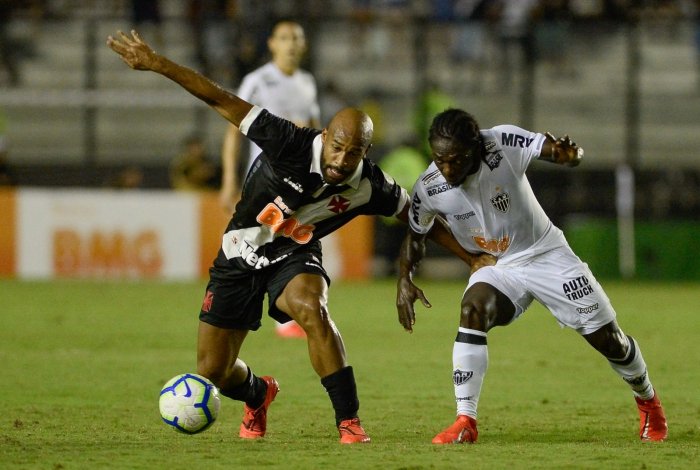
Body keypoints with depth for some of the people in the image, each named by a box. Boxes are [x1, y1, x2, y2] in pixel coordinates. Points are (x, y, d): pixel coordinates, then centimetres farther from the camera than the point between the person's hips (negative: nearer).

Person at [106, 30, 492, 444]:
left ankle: (350, 422, -29)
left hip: (295, 256, 0)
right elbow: (221, 100, -29)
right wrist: (156, 63, -33)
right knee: (213, 372, 2)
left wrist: (472, 257, 0)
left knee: (312, 308, -37)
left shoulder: (369, 186, -20)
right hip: (242, 255, 0)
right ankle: (258, 395, 41)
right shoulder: (291, 144, -29)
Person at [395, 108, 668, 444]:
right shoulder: (429, 189, -16)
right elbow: (415, 235, 2)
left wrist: (566, 153, -47)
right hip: (497, 269, 1)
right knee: (472, 311, -31)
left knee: (607, 339, 4)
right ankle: (465, 422, -27)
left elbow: (553, 149, -22)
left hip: (547, 255, -1)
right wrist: (404, 280, -14)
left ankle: (647, 401, 35)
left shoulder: (504, 145, -25)